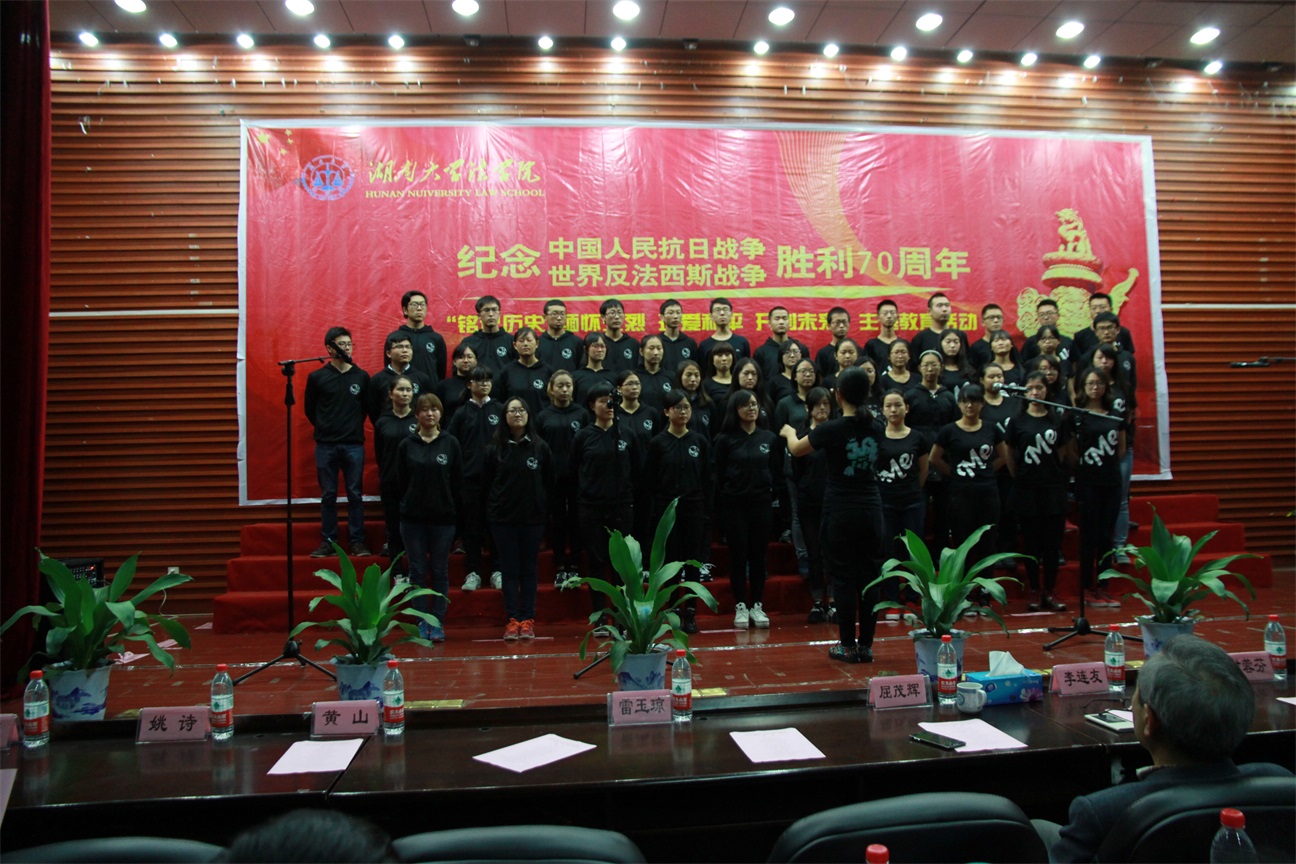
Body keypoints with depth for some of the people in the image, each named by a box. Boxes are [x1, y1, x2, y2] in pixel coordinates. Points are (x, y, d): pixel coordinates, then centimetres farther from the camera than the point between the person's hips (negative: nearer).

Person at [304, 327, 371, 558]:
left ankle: (357, 541, 10)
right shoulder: (317, 377, 2)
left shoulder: (362, 377, 4)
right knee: (328, 496, 6)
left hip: (354, 445, 0)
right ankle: (328, 542, 14)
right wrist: (323, 428, 9)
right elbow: (310, 409, 11)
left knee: (355, 495, 3)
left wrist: (354, 427, 7)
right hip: (325, 445, 0)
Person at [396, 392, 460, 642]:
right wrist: (412, 502, 2)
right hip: (413, 517, 0)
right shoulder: (406, 445, 2)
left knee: (440, 572, 5)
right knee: (418, 571, 5)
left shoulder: (451, 444, 1)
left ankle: (438, 622, 13)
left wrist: (448, 505, 1)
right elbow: (401, 481, 6)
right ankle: (422, 622, 14)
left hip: (443, 517, 0)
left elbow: (458, 481, 4)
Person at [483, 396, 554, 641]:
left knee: (529, 569, 6)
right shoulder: (494, 449, 0)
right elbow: (486, 483, 5)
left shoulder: (540, 447, 1)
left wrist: (544, 509, 3)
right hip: (503, 518, 0)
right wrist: (492, 509, 4)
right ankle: (512, 620, 8)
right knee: (509, 569, 3)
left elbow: (549, 482, 6)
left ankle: (527, 620, 11)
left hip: (533, 517, 0)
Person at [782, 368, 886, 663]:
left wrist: (789, 433, 27)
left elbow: (796, 450, 4)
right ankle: (866, 645, 15)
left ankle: (847, 645, 9)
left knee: (843, 578, 3)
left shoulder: (832, 429, -12)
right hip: (871, 508, 4)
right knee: (869, 576, 9)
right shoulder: (876, 428, 2)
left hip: (840, 511, -4)